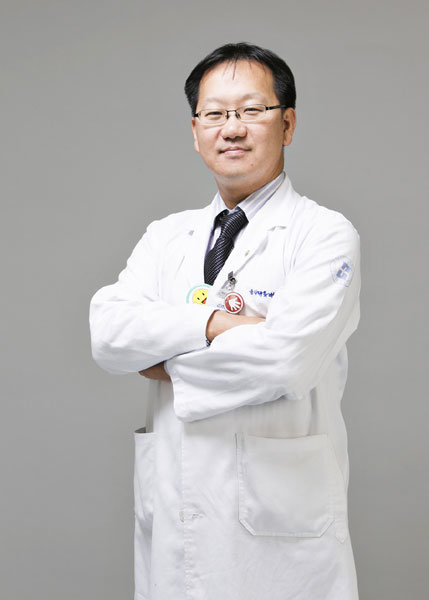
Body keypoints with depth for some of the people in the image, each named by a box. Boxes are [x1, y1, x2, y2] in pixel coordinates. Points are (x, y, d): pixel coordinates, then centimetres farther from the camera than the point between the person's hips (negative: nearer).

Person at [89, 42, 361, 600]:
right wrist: (213, 322, -19)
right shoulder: (165, 236, 10)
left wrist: (165, 361, -9)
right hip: (170, 516, 4)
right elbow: (107, 334, -6)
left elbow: (285, 358, -21)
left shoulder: (327, 235, -6)